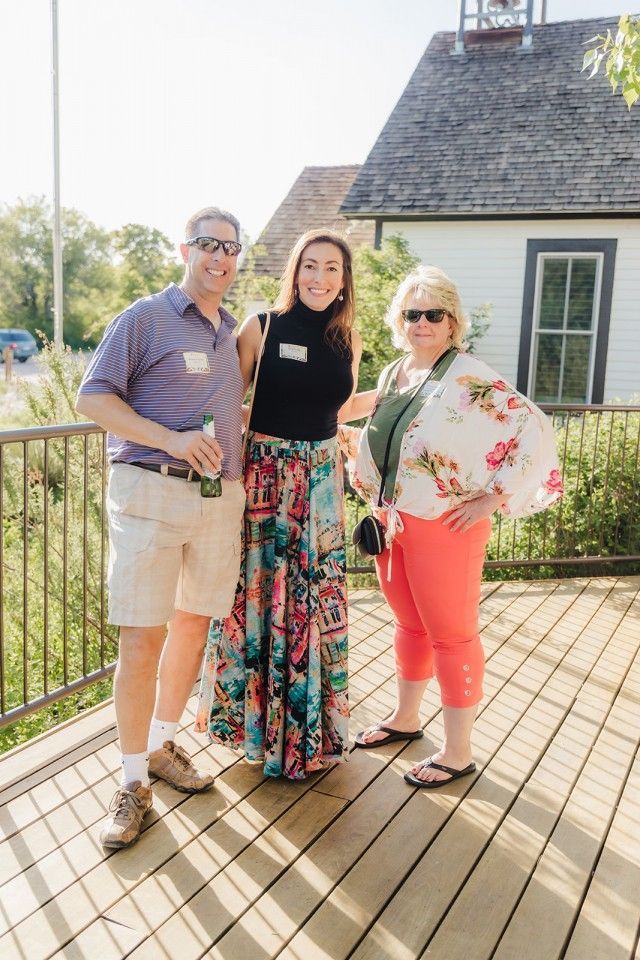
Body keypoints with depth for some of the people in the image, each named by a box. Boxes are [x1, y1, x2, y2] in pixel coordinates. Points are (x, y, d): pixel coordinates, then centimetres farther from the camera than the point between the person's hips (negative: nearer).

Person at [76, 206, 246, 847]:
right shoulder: (145, 318, -2)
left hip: (220, 498, 6)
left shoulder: (232, 332, 18)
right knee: (140, 641, -4)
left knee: (193, 626, 13)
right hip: (150, 493, -6)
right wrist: (170, 438, -18)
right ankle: (133, 782, 11)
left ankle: (162, 744, 32)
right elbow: (92, 398, -8)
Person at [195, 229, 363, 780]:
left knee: (315, 596, 9)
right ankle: (254, 715, 27)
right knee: (258, 590, 5)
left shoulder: (348, 340, 7)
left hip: (321, 477, 4)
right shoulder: (262, 327, -5)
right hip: (265, 471, -3)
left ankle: (308, 727, 29)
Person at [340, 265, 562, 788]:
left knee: (451, 635, 4)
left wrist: (492, 498, -19)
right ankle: (406, 719, 40)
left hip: (444, 527, -7)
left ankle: (458, 752, 19)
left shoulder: (470, 378, -14)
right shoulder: (392, 373, 9)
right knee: (409, 625, 21)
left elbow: (534, 431, -21)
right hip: (391, 522, 7)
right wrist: (349, 438, 6)